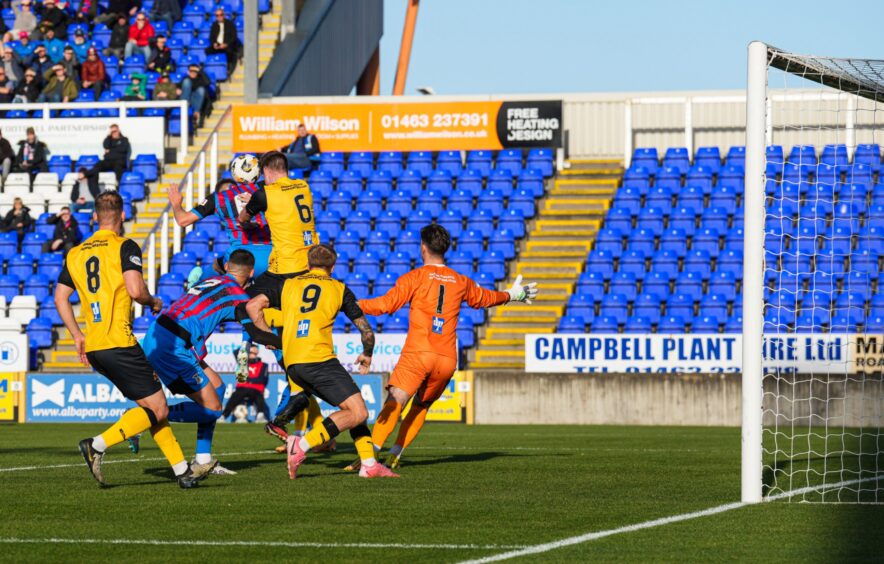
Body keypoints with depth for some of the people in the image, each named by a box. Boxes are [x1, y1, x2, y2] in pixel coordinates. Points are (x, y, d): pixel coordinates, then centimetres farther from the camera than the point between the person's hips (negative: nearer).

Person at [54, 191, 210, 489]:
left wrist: (78, 336, 19)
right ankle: (97, 445, -17)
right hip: (119, 343, -8)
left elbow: (60, 298, 13)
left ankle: (182, 469, 12)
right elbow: (135, 290, -17)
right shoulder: (125, 247, -6)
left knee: (152, 406, 14)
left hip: (93, 348, 8)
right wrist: (154, 302, 4)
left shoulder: (75, 254, 14)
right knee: (157, 409, -3)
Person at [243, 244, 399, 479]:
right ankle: (302, 445, -19)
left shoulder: (287, 284, 20)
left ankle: (369, 463, 8)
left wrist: (268, 336, 20)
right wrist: (367, 355, 40)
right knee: (358, 413, -8)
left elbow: (252, 306, 8)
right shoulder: (339, 289, 15)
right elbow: (366, 331, 21)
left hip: (292, 364, 5)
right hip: (319, 358, -5)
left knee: (352, 407, 16)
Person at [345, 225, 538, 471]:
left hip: (418, 354, -4)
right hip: (447, 359, 4)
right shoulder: (461, 282, 16)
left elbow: (386, 305, -8)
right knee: (421, 405, 21)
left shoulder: (415, 277, 1)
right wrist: (512, 295, 56)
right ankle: (394, 455, 12)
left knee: (394, 402, -15)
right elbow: (483, 298, 36)